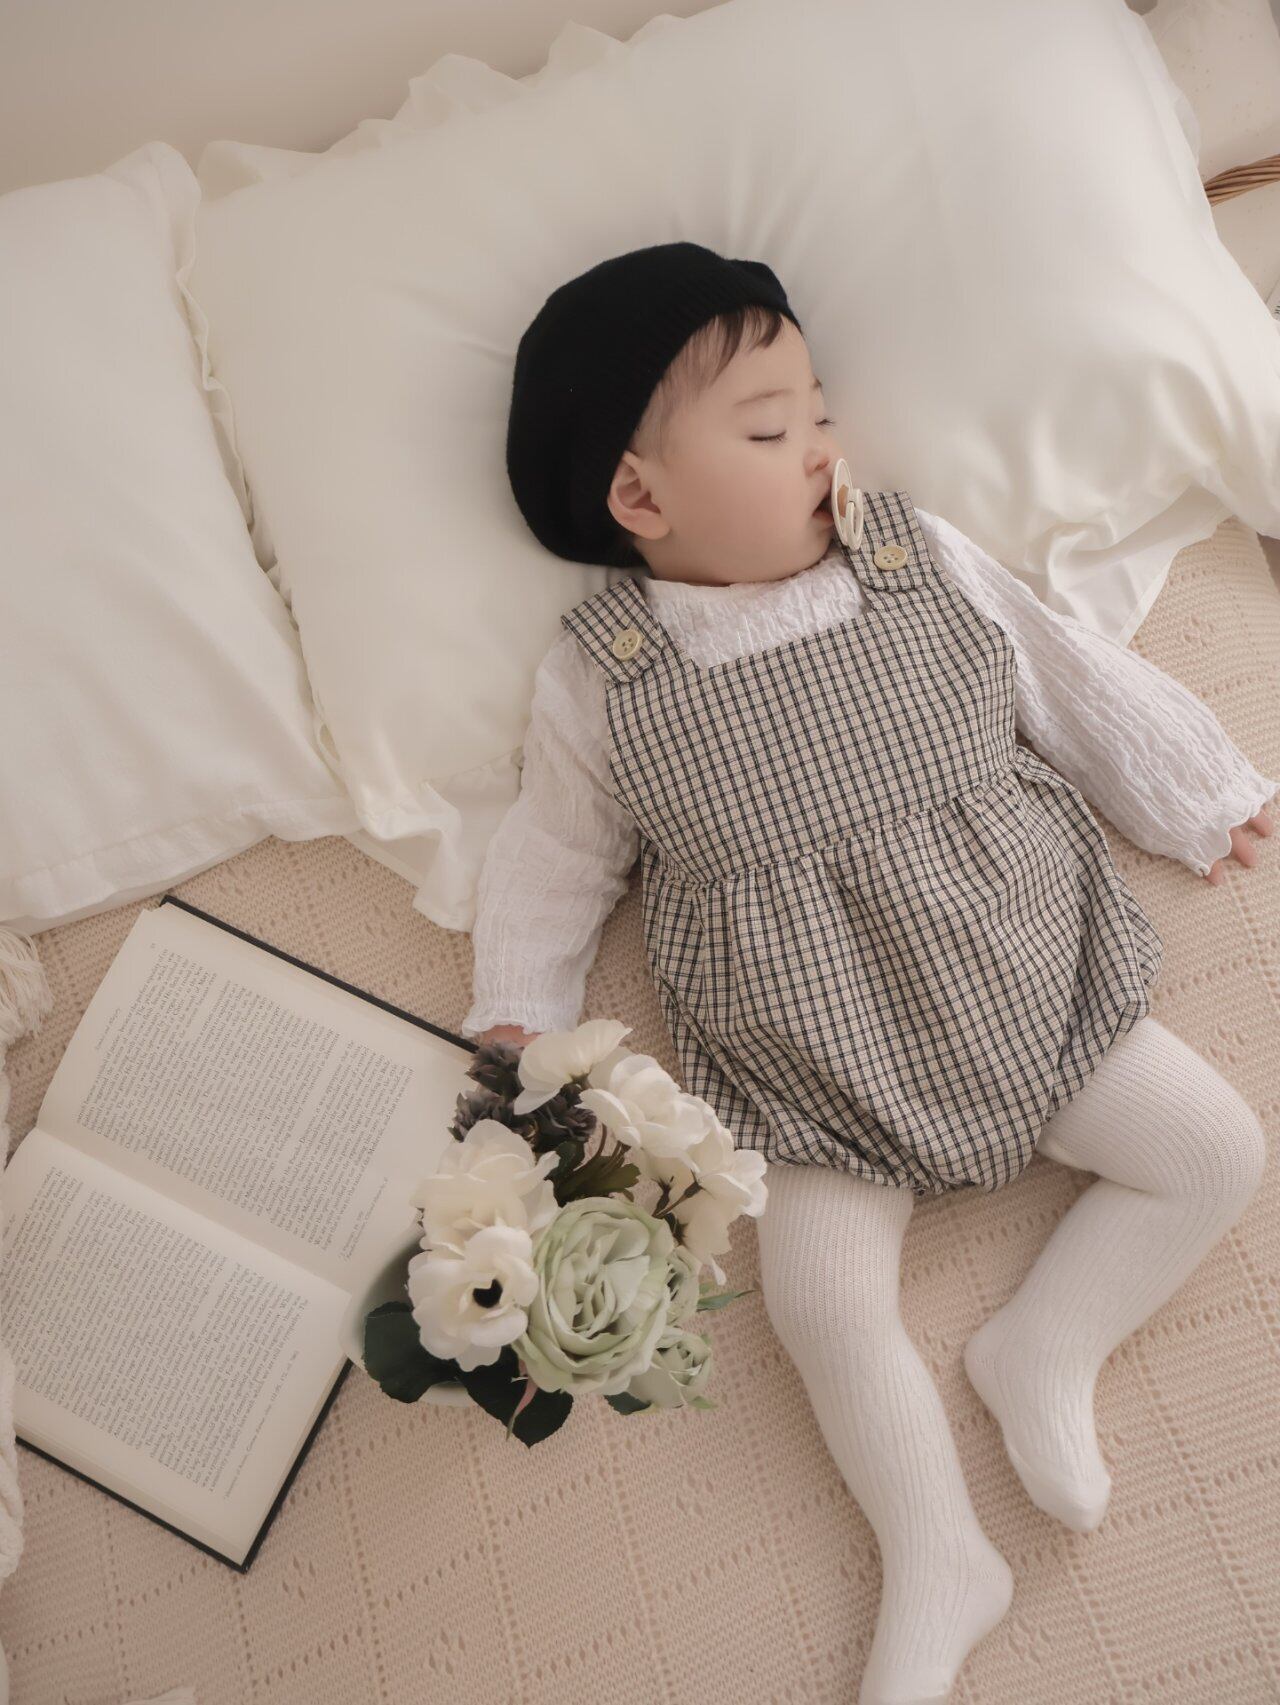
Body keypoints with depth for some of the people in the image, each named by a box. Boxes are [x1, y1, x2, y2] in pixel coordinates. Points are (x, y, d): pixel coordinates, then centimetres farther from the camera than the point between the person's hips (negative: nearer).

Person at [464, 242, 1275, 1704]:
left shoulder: (925, 559, -1)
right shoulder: (598, 682, -7)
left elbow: (1072, 677, 9)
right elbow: (554, 857, 5)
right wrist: (516, 1018, 2)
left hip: (1026, 979, 3)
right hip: (817, 1061, -2)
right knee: (820, 1293, -13)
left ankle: (1041, 1348, 14)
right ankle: (936, 1562, 12)